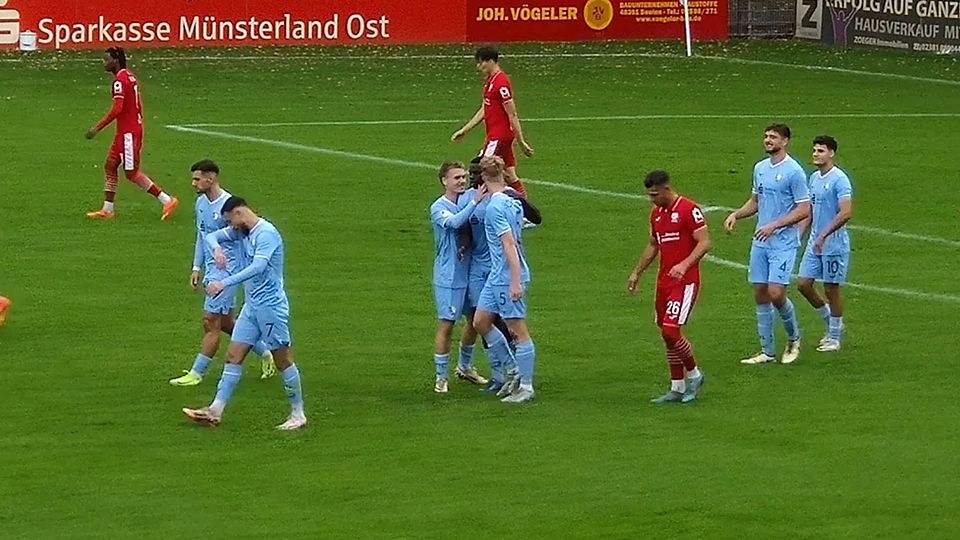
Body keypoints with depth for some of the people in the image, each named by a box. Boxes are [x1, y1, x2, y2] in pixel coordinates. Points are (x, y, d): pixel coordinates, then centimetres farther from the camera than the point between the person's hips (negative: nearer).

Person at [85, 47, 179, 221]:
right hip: (125, 132, 10)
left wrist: (97, 128, -22)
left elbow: (117, 109, -26)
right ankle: (108, 209, 16)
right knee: (110, 166, 12)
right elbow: (139, 106, 18)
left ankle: (167, 200, -4)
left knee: (131, 173, -5)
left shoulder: (120, 81, -18)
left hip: (128, 133, -10)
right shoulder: (130, 77, 12)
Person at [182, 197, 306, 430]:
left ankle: (298, 415, 9)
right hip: (251, 306, 9)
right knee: (234, 356, 4)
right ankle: (215, 411, 4)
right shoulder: (240, 231, 9)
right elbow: (212, 236, 16)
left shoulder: (266, 234, -19)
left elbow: (258, 266, -32)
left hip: (271, 306, -9)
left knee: (283, 360, 0)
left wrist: (225, 283, -38)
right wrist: (217, 249, -9)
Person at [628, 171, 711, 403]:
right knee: (666, 335, 7)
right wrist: (637, 273, 23)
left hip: (685, 282, -8)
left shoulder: (689, 210, -12)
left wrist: (684, 265, -29)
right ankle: (678, 389, 15)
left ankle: (694, 375, 6)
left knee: (670, 331, -15)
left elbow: (704, 243, -16)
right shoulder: (656, 213, 13)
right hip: (664, 282, 8)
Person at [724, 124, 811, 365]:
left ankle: (794, 338, 12)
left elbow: (804, 210, -12)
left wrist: (775, 225, -20)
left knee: (776, 293, -14)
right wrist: (736, 215, 4)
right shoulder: (760, 168, 11)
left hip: (784, 243, -7)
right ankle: (767, 351, 13)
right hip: (760, 242, 7)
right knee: (760, 295, 5)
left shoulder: (794, 171, -11)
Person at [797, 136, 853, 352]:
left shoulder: (839, 179, -15)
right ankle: (830, 321, 26)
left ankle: (835, 337, 13)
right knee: (804, 284, 5)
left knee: (832, 288, 1)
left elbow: (846, 213, -24)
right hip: (815, 242, 8)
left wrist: (824, 235, -26)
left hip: (834, 244, -8)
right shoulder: (814, 178, 10)